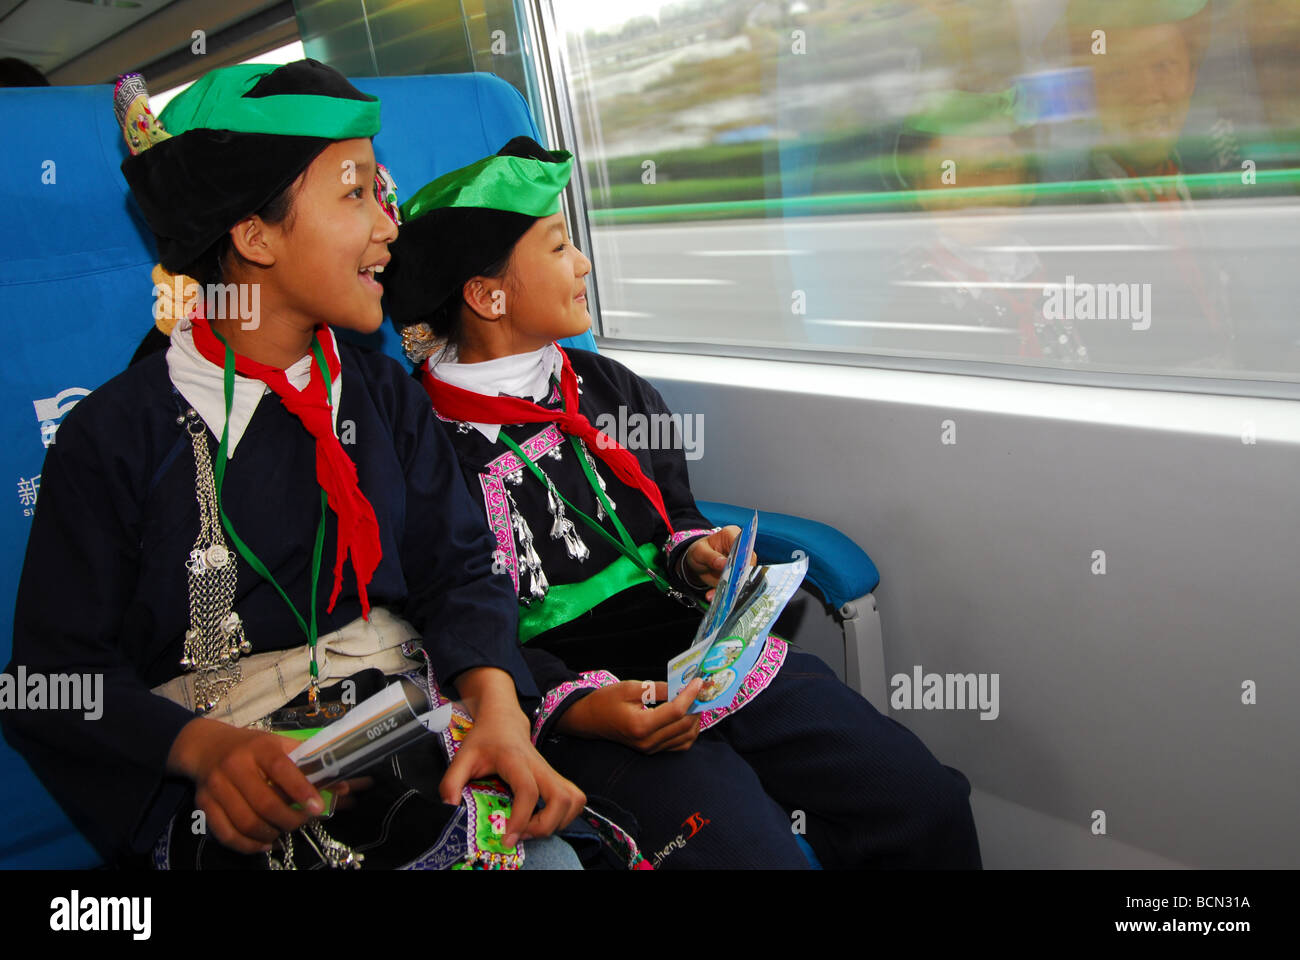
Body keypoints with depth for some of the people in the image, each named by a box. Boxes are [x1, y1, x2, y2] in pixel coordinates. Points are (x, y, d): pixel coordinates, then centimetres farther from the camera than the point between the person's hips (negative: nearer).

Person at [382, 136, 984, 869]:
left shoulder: (609, 387, 13)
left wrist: (697, 555, 2)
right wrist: (583, 709, -21)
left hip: (711, 658, 6)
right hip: (581, 712, -6)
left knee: (929, 803, -5)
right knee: (759, 852, -27)